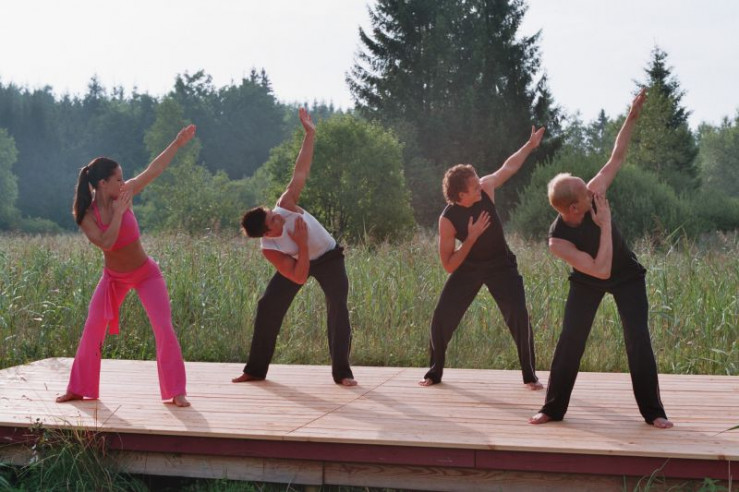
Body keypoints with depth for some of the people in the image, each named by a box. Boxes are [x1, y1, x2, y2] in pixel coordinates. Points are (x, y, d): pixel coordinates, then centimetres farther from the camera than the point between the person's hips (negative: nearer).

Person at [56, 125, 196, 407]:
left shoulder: (123, 195, -15)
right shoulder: (85, 215, -16)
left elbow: (154, 170, -11)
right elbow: (106, 243, -30)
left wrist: (177, 143, -12)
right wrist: (119, 211, -30)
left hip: (146, 274, -1)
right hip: (113, 277, 1)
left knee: (164, 328, -11)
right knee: (92, 329, -2)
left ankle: (176, 392, -3)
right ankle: (79, 388, 14)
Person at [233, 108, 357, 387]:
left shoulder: (285, 205, -29)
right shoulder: (269, 249, -28)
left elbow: (301, 171, -25)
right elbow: (299, 277, -30)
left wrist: (310, 133, -28)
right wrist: (302, 244, -38)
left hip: (328, 258, 0)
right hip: (300, 260, 1)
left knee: (338, 308, -16)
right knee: (268, 307, -3)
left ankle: (341, 371, -8)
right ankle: (256, 369, 11)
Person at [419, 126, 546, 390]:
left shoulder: (485, 189, -18)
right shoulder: (448, 219, -25)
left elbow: (509, 167, 3)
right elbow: (449, 265, -23)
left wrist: (530, 145, 4)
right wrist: (471, 238, -32)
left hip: (501, 265, 1)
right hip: (468, 268, -1)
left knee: (519, 317, -12)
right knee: (441, 317, -5)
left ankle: (530, 375, 2)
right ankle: (435, 372, 14)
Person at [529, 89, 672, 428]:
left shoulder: (592, 195, -26)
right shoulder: (558, 240, -33)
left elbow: (617, 158, -12)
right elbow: (600, 270, -38)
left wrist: (632, 117, -15)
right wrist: (605, 223, -37)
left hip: (627, 275, 2)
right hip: (588, 282, -2)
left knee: (638, 339, -6)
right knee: (570, 340, -7)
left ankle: (653, 411, 3)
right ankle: (553, 408, 7)